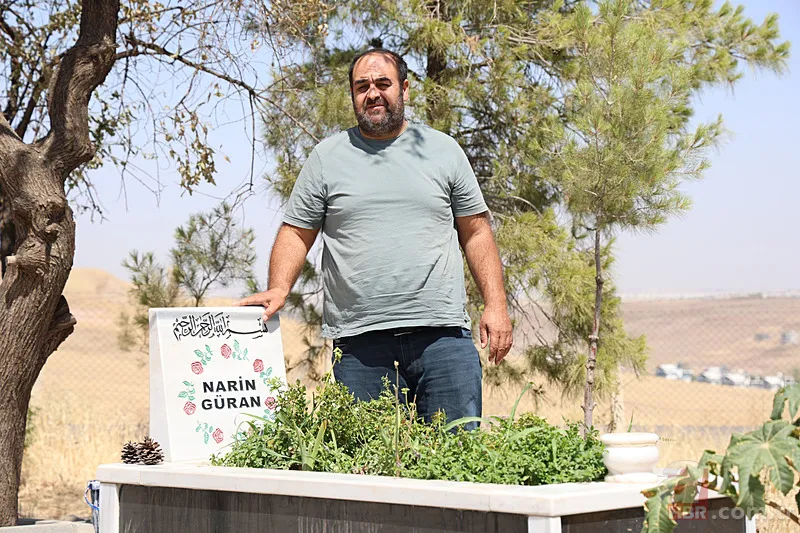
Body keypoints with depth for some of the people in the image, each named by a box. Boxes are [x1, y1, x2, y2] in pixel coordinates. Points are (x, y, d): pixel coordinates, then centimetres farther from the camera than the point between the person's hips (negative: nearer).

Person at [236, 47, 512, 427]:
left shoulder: (443, 150, 12)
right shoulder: (327, 157, 10)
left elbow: (476, 232, 12)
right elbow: (296, 232, 10)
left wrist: (495, 305, 3)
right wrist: (279, 289, -8)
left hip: (443, 335, 0)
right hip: (359, 344, 0)